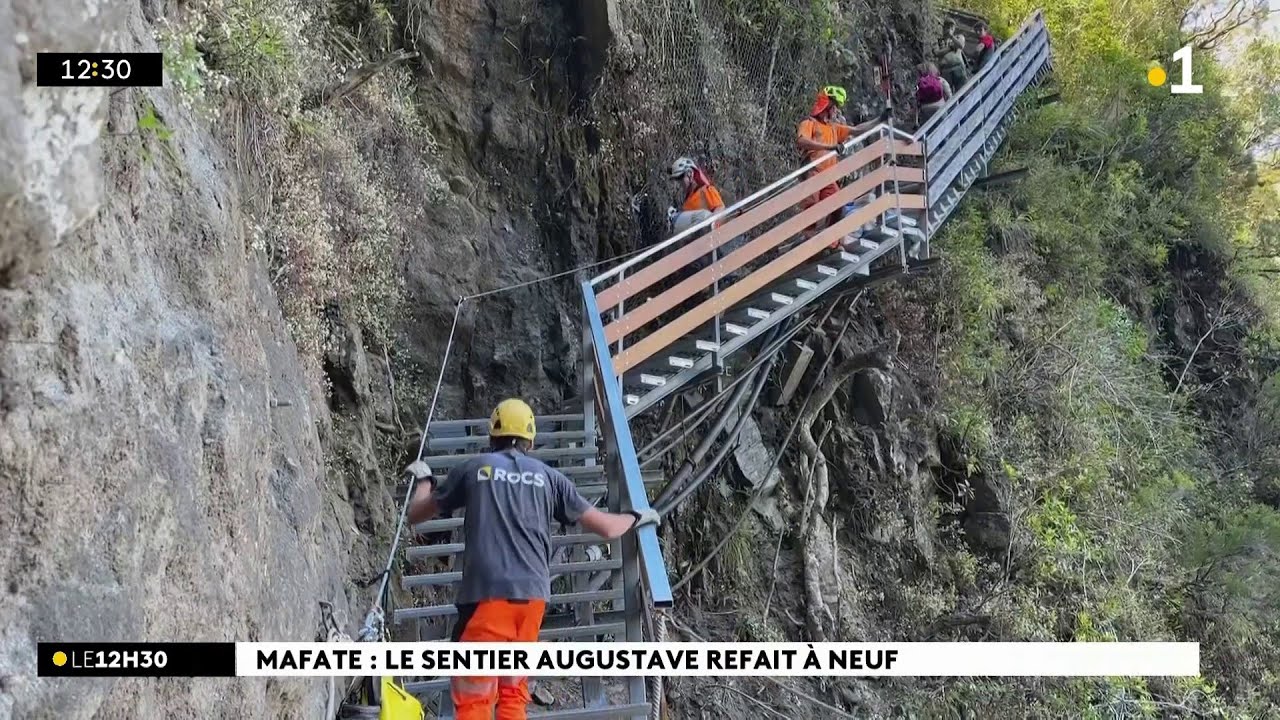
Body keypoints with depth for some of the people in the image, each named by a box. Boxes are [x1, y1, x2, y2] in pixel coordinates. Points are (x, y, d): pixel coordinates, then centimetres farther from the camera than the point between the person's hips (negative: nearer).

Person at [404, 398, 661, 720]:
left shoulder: (473, 469, 11)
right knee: (513, 692, 16)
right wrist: (639, 517, 37)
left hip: (485, 594, -3)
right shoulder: (548, 476, 15)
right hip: (532, 595, 3)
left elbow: (416, 514, 23)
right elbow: (606, 528, 17)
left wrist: (423, 479, 43)